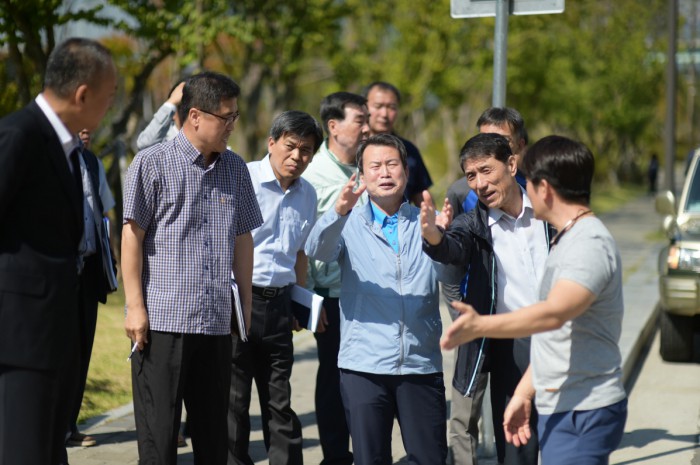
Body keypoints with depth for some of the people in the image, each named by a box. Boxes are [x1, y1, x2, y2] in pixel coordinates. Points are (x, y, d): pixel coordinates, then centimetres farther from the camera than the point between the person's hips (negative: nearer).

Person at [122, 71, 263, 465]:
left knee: (213, 432, 10)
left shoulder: (236, 169, 12)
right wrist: (135, 306, -10)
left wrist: (247, 302, 13)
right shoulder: (153, 163, -3)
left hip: (216, 323, 5)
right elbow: (133, 235, -5)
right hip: (162, 320, -5)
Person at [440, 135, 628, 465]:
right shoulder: (567, 240, 17)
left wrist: (480, 326, -45)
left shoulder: (591, 244, -18)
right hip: (558, 410, 10)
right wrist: (524, 393, 20)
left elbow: (553, 314, -35)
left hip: (583, 414, -10)